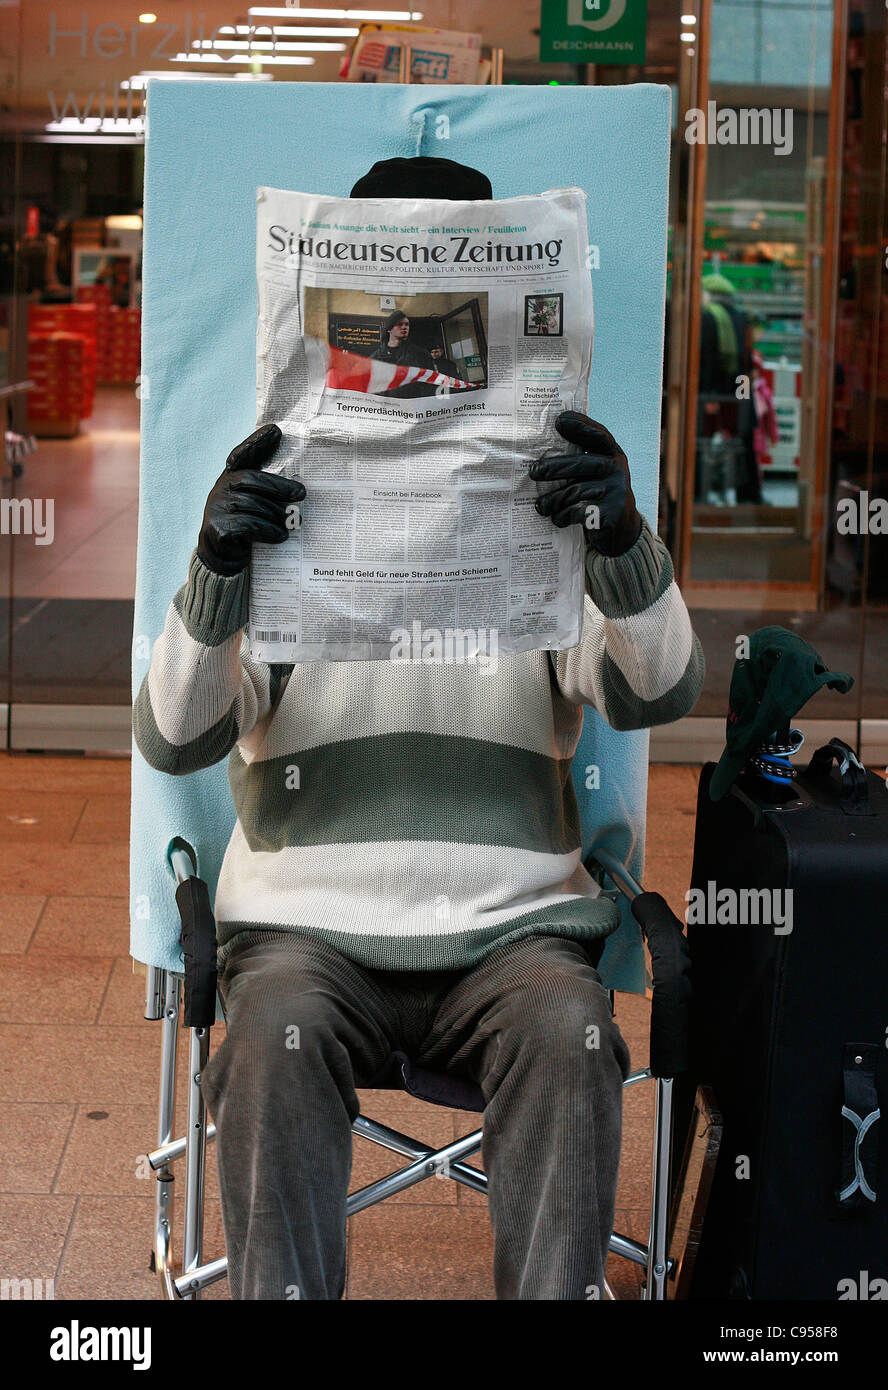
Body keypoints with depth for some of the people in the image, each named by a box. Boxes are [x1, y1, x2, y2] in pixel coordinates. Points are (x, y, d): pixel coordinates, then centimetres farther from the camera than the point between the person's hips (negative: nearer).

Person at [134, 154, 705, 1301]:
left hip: (511, 925, 1)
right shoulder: (276, 520, 10)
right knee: (281, 1033, -31)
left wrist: (624, 541, -25)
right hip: (309, 923, 0)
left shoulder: (547, 526, 13)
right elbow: (173, 741, -4)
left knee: (570, 1031, -30)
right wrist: (216, 571, -23)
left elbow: (657, 694, -5)